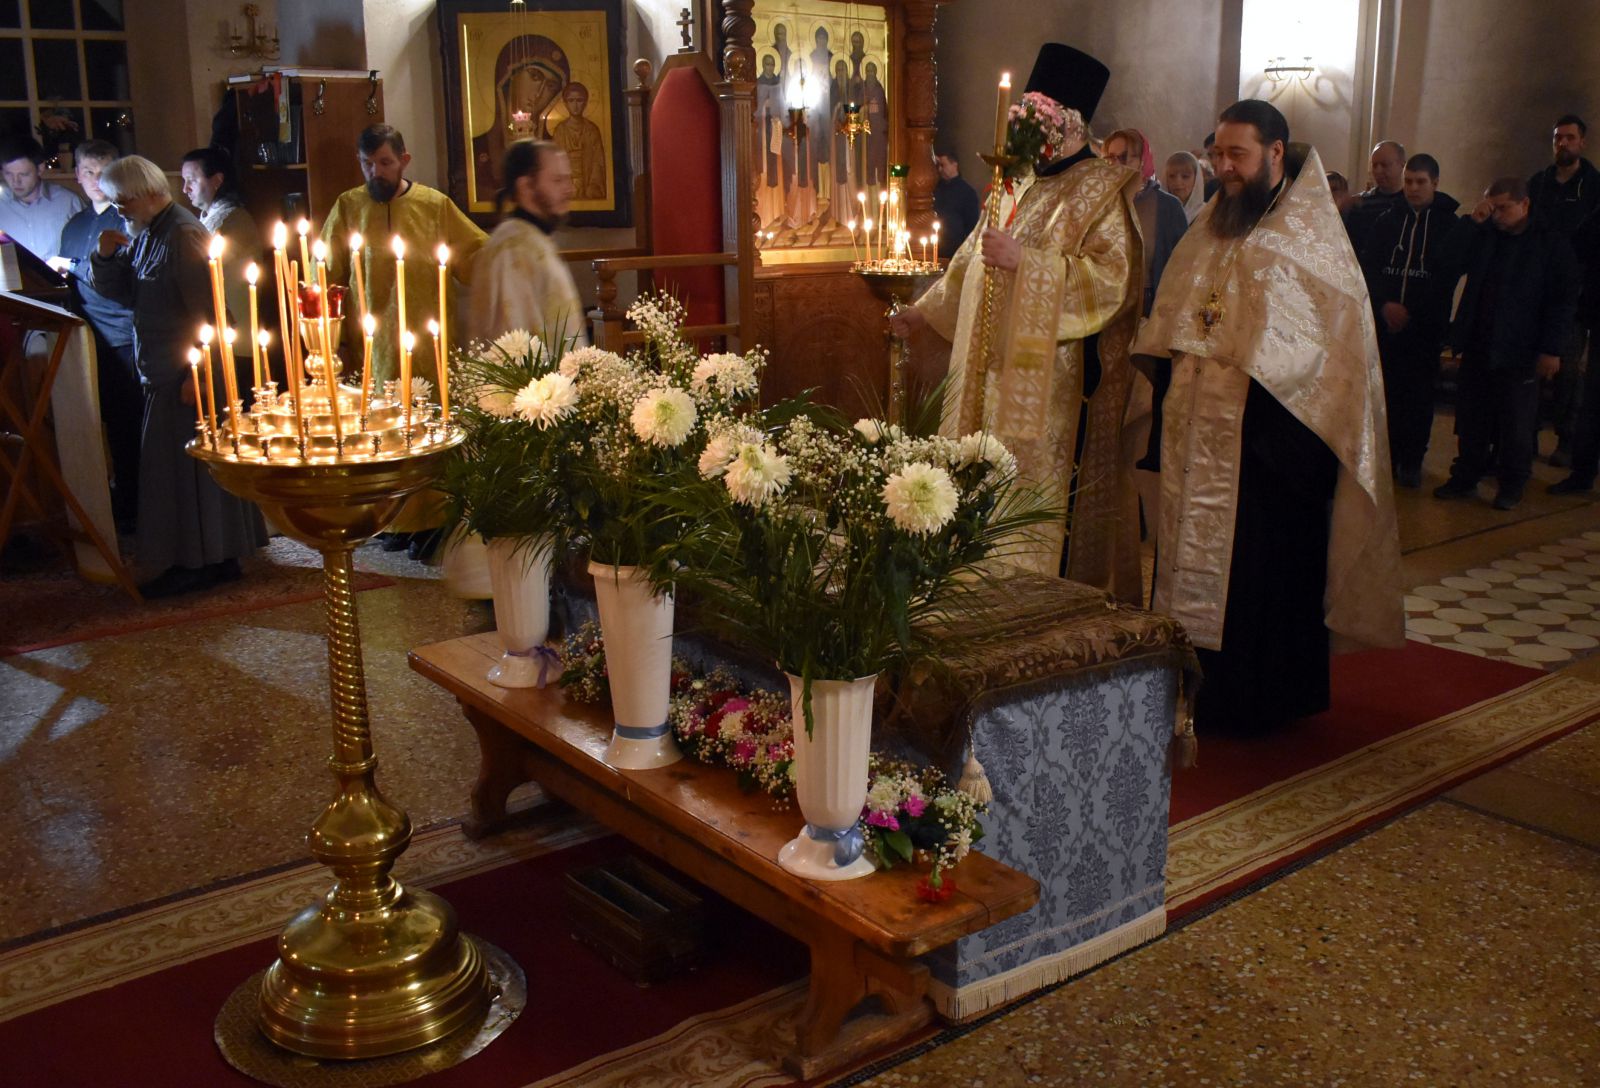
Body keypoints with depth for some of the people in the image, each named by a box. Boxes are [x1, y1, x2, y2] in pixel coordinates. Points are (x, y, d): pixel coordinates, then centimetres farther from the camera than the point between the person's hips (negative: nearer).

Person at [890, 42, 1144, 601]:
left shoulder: (1102, 193, -7)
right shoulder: (1020, 187, 16)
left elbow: (1112, 278, -20)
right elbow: (974, 259, 29)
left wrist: (1025, 260, -24)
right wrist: (925, 310, 32)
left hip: (1056, 382, -8)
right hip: (997, 371, 8)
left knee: (1044, 497, -6)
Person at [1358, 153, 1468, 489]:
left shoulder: (1450, 225, 2)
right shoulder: (1387, 221, 9)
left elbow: (1448, 276, -1)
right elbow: (1368, 268, 3)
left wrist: (1411, 312, -9)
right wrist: (1384, 305, -13)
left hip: (1426, 326, -2)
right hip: (1385, 322, 2)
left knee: (1418, 394, 0)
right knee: (1386, 391, 0)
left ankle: (1411, 461, 8)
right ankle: (1386, 456, 10)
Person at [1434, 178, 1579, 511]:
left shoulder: (1551, 243, -4)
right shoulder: (1483, 234, 8)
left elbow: (1564, 299, -5)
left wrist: (1552, 349, -10)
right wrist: (1472, 222, -7)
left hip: (1519, 350, -4)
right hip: (1477, 346, 4)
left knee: (1516, 422, 5)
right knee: (1471, 417, 8)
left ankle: (1512, 484, 17)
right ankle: (1465, 477, 19)